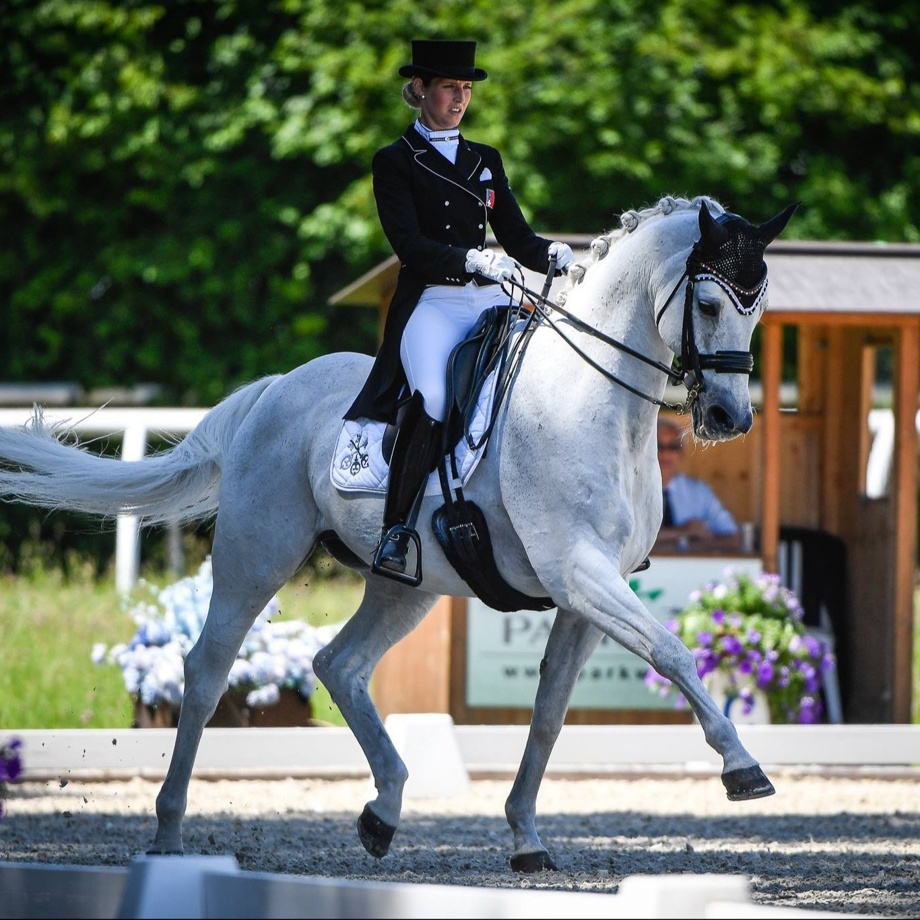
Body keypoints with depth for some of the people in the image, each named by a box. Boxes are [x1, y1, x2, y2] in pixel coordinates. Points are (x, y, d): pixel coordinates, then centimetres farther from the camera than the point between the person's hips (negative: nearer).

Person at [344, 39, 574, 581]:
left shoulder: (486, 161, 20)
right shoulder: (396, 161, 5)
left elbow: (517, 238, 15)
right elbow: (409, 245, -7)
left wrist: (552, 254, -8)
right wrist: (472, 259, -23)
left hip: (492, 302, 5)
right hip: (431, 303, -5)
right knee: (430, 398, -31)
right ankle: (396, 531, -28)